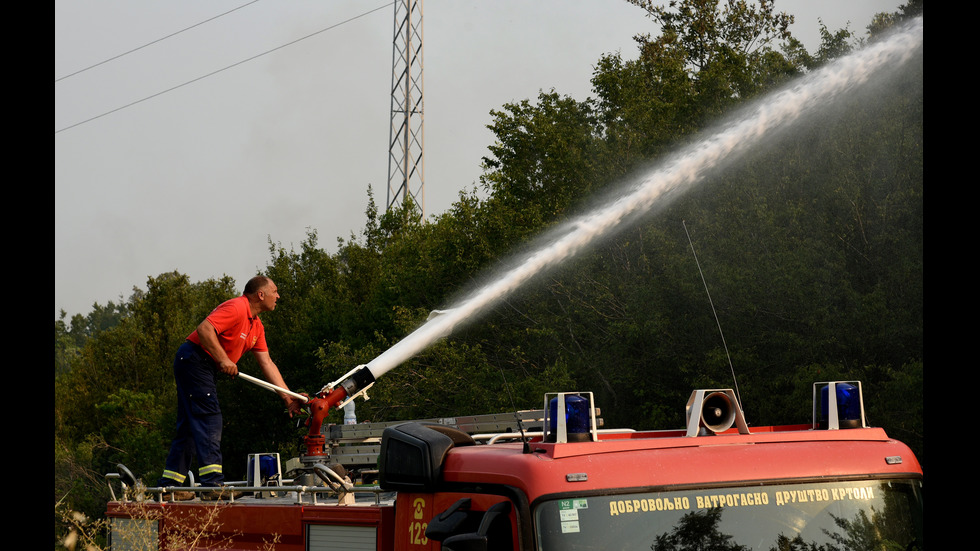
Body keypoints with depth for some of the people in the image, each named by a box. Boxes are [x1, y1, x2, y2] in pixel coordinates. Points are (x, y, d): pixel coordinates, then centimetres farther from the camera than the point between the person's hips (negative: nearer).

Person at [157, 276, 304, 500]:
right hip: (193, 359, -11)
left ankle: (169, 484, 13)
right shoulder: (236, 309, -16)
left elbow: (267, 364, 14)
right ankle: (213, 484, -20)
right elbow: (204, 329, -28)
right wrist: (223, 359, -28)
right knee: (209, 420, -15)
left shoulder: (256, 326, 15)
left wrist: (287, 397, 8)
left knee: (190, 426, 10)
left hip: (205, 367, 11)